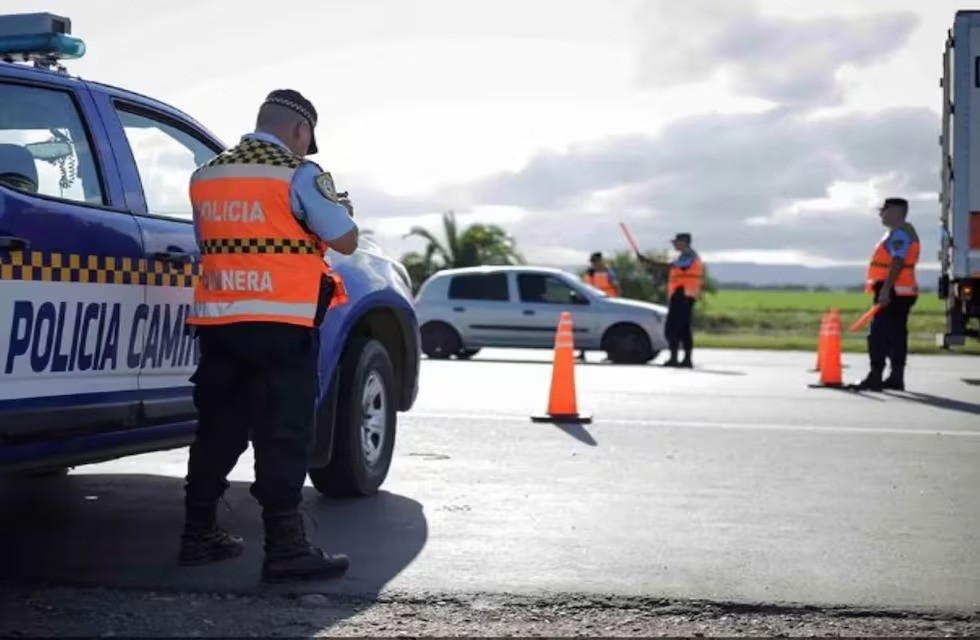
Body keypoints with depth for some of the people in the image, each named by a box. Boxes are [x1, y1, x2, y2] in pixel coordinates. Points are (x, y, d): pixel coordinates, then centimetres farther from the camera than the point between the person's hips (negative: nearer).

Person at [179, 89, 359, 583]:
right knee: (282, 435, -4)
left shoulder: (206, 175, 14)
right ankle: (285, 548, -4)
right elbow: (346, 241, -5)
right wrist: (339, 208, 14)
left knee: (217, 429, 15)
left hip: (216, 321, 6)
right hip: (279, 324, -6)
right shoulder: (299, 174, -6)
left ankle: (198, 535, 21)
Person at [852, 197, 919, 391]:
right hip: (898, 293, 11)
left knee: (879, 334, -12)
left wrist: (885, 290, -28)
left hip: (893, 293, -11)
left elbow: (898, 263, -23)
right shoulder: (897, 232, 20)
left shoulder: (900, 233, -13)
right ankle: (896, 378, 13)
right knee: (896, 336, 10)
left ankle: (875, 378, -14)